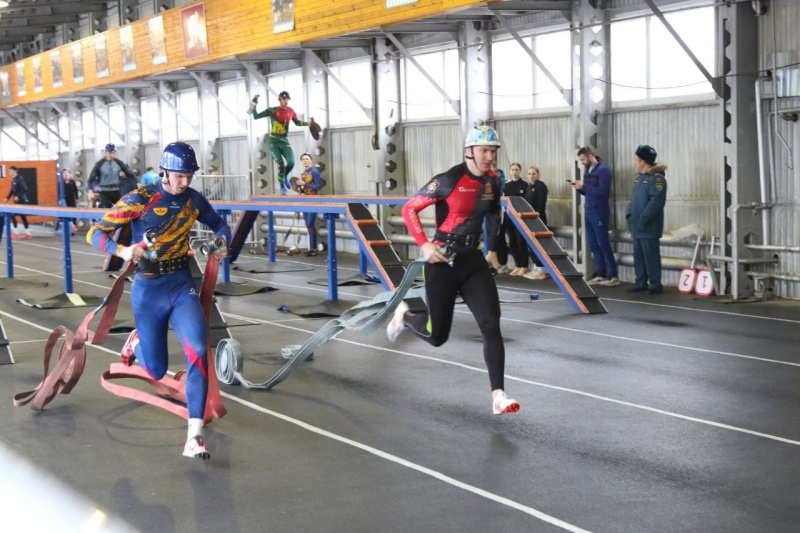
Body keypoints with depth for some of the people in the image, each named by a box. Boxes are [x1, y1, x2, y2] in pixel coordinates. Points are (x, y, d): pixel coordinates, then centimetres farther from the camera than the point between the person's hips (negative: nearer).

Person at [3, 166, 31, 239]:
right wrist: (7, 198, 16)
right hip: (17, 201, 9)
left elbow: (24, 189, -21)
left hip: (21, 200, -9)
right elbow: (12, 190, 21)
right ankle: (27, 233, 12)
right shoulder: (13, 180, 12)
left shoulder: (19, 179, -14)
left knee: (12, 214, -10)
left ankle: (15, 232, -2)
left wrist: (18, 196, -25)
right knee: (22, 216, 9)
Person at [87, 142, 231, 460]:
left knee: (198, 352, -21)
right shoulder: (140, 199, -11)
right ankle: (137, 343, 44)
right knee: (156, 371, 5)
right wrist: (122, 251, -31)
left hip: (182, 285, 2)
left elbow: (218, 224, 20)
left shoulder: (193, 199, 2)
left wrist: (223, 244, -3)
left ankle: (194, 437, -19)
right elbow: (95, 233, -10)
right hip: (148, 289, -2)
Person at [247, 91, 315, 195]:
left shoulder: (291, 111, 3)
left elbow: (297, 122, 21)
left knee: (291, 162, -11)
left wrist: (308, 123, 7)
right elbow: (256, 117, -6)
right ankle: (282, 187, 3)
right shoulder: (272, 110, -8)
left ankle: (284, 177, 20)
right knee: (280, 165, -10)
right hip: (274, 141, -3)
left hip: (284, 141, 3)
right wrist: (254, 105, -18)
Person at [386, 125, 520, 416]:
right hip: (443, 262, -5)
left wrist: (492, 248, 18)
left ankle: (498, 396, -12)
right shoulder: (448, 181, -16)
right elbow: (409, 208, -11)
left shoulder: (492, 182, 2)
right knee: (437, 336, 6)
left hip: (473, 260, 5)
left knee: (491, 324, -12)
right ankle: (404, 314, 40)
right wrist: (424, 245, -20)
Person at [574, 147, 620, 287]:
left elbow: (603, 192, -22)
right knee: (593, 245, 8)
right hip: (588, 213, 8)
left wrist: (584, 186, -21)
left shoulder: (603, 170, -12)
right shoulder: (587, 170, 13)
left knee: (603, 244, -6)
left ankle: (613, 276, -2)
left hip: (599, 214, -8)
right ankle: (601, 274, 14)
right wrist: (579, 187, -1)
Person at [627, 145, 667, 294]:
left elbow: (656, 202, -22)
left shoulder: (657, 178, -14)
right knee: (638, 256, 13)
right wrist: (630, 215, 10)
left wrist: (643, 220, -22)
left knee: (650, 256, -5)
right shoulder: (638, 176, 14)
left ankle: (655, 284, 2)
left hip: (649, 227, -9)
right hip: (636, 226, 9)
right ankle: (641, 283, 21)